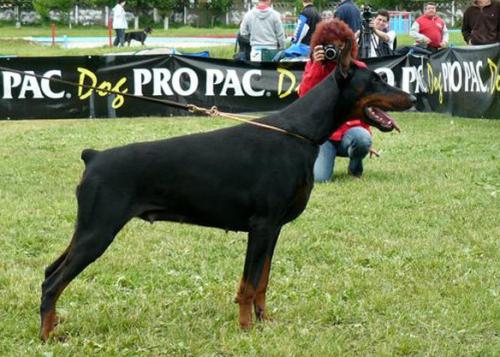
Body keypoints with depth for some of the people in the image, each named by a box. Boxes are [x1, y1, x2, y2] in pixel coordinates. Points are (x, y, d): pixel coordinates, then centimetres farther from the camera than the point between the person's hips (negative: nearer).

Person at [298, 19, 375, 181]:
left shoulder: (358, 68, 6)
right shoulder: (313, 66, 6)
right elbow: (305, 96, -10)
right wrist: (316, 66, -13)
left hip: (350, 130, 0)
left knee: (362, 139, -37)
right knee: (318, 177, -23)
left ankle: (355, 166, -1)